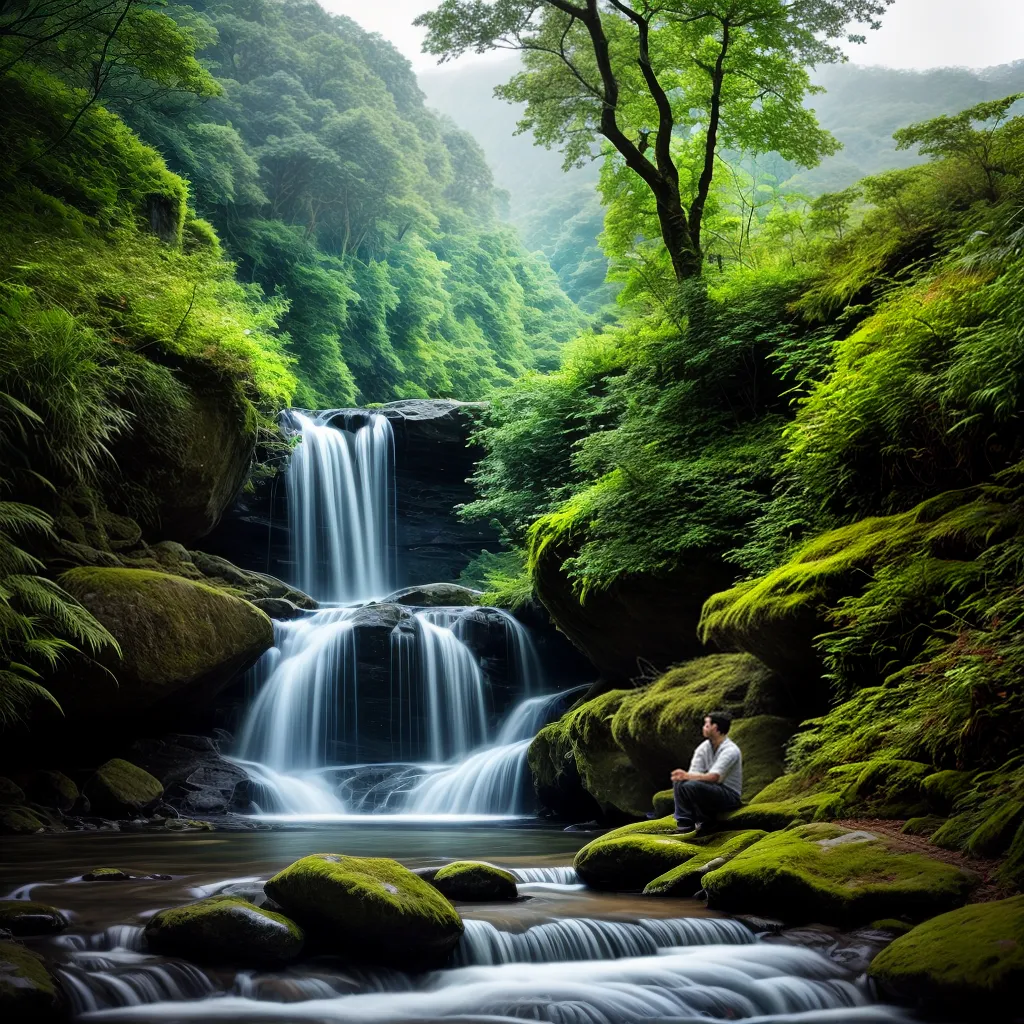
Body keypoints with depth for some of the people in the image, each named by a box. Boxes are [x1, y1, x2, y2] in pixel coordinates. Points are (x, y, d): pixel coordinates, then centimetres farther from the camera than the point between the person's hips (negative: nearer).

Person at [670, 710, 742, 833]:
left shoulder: (730, 750, -19)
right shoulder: (704, 747, 4)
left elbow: (713, 777, -31)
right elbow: (693, 774, -3)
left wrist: (687, 776, -39)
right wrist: (682, 776, -25)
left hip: (730, 797, -7)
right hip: (712, 792, 7)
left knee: (692, 785, -30)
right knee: (679, 782, -13)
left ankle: (703, 821, -10)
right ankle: (684, 822, -12)